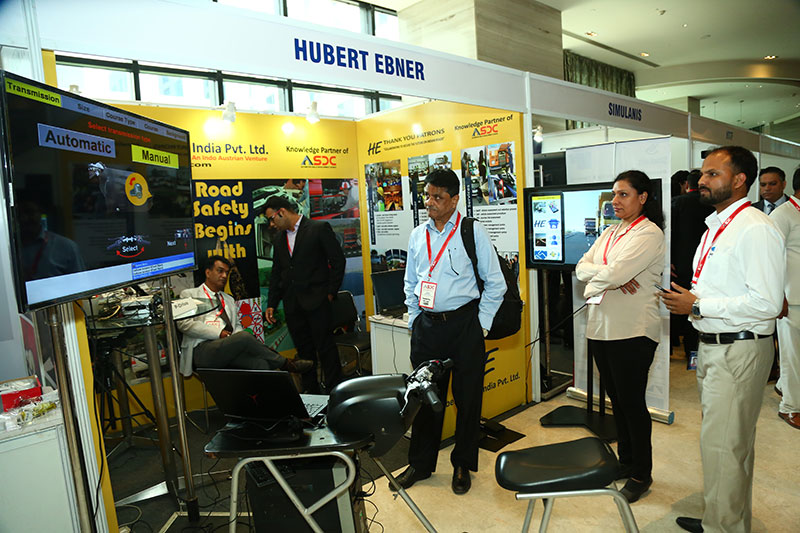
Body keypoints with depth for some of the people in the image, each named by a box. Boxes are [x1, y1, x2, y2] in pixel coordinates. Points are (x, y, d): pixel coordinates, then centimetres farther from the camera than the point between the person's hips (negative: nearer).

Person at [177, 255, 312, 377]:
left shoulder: (229, 300, 30)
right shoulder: (189, 294, 14)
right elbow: (184, 323, -1)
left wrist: (237, 335, 0)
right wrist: (219, 333, -10)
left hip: (228, 350, 5)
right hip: (202, 350, -5)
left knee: (260, 364, -28)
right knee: (245, 336, -29)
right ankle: (285, 364, -14)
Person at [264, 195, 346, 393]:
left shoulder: (319, 228, -5)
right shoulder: (278, 239, 14)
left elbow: (338, 260, -5)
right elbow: (276, 273, 17)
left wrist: (331, 293, -7)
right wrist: (271, 304, 11)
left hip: (316, 301, -6)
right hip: (292, 305, 6)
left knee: (325, 348, -1)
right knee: (304, 350, 10)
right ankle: (311, 393, 21)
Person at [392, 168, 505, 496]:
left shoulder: (473, 232, -3)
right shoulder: (417, 236, 9)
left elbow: (495, 282, 0)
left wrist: (482, 324, -3)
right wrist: (414, 320, 10)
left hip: (463, 324, -3)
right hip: (426, 325, 4)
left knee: (467, 398, 8)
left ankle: (462, 466, 28)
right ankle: (421, 464, 30)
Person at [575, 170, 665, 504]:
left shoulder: (649, 233, -9)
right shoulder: (610, 233, 16)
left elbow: (614, 274, -22)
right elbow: (582, 267, 5)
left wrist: (594, 282, -3)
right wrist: (611, 276, -13)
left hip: (633, 332, -7)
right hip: (601, 327, 7)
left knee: (631, 402, 3)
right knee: (616, 398, 17)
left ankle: (641, 475, 20)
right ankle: (625, 461, 33)